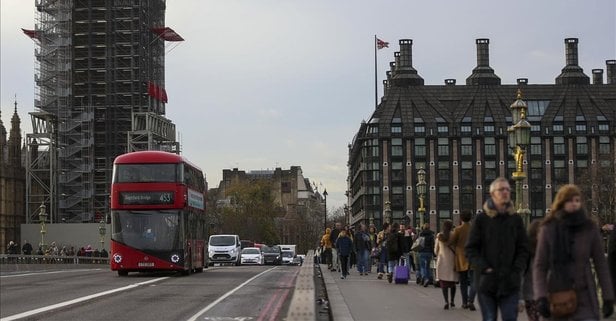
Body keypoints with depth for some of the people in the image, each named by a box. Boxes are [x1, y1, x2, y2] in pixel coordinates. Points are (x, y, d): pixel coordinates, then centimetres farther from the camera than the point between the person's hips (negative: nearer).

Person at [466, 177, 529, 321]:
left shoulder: (516, 219, 7)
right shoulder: (482, 219, 1)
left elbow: (523, 249, 7)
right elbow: (471, 249, -1)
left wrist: (517, 269, -7)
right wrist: (484, 268, -12)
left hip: (510, 283, 1)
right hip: (487, 282, -1)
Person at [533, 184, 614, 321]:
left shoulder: (590, 228, 1)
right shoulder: (548, 230, -2)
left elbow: (601, 264, 4)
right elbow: (539, 267, -2)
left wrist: (608, 298, 1)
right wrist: (541, 297, -15)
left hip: (584, 297, 0)